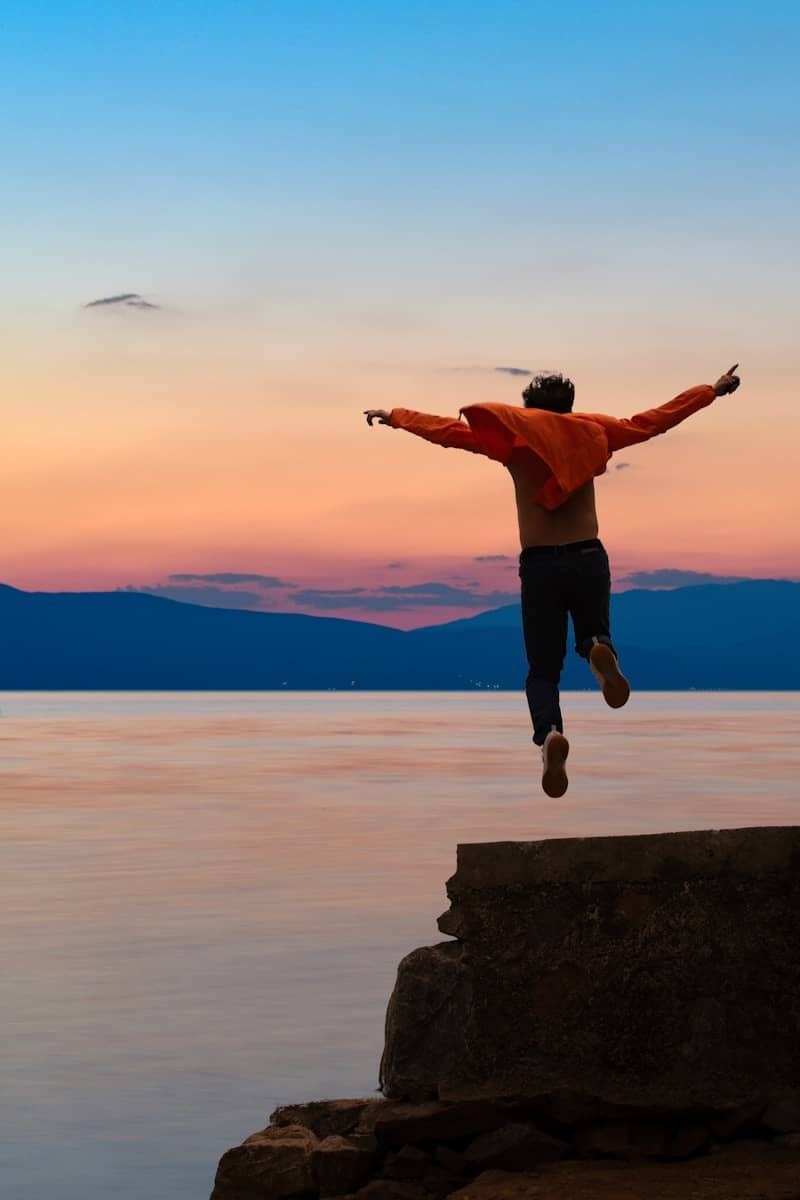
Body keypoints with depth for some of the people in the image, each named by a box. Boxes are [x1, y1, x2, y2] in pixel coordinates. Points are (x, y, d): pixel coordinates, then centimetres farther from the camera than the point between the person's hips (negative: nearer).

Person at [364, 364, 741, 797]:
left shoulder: (512, 437, 4)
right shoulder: (592, 431, 9)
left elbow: (445, 428, 9)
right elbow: (656, 418, 14)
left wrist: (394, 416, 22)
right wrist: (713, 390, 25)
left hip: (539, 566, -1)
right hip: (589, 559, 1)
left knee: (543, 671, 8)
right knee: (592, 635, 24)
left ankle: (549, 732, -27)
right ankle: (600, 648, -17)